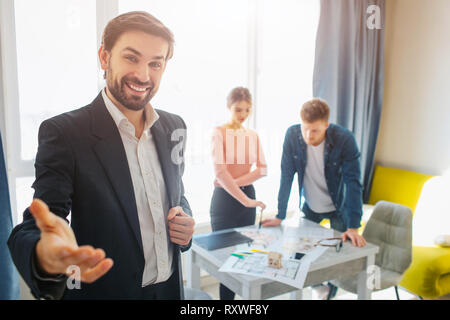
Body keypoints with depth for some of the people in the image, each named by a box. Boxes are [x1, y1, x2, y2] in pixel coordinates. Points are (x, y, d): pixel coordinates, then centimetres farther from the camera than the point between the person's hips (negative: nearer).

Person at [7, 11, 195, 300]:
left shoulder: (174, 127, -2)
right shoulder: (63, 132, -17)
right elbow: (33, 231, -19)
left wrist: (185, 222, -11)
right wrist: (44, 256, -41)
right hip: (101, 291, -4)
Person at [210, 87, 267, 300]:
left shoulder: (253, 135, 8)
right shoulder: (219, 132, -9)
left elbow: (262, 169, 2)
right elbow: (220, 171, -20)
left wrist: (236, 182, -13)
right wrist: (244, 199, -27)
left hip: (247, 196, 6)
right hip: (224, 198, -5)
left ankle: (236, 293, 28)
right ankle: (226, 296, 15)